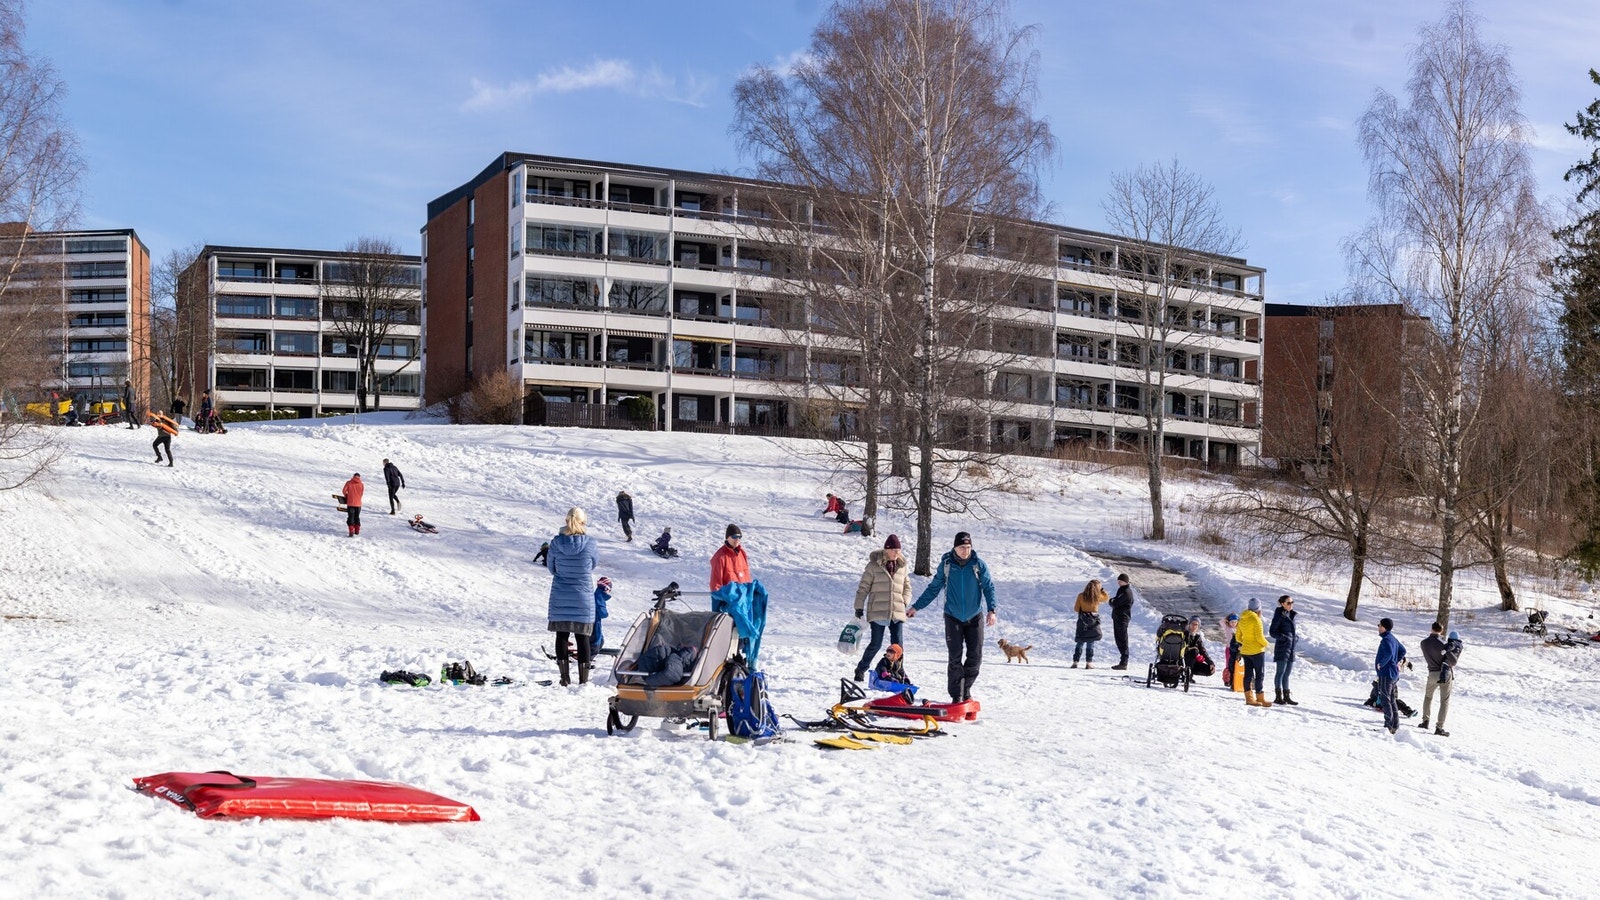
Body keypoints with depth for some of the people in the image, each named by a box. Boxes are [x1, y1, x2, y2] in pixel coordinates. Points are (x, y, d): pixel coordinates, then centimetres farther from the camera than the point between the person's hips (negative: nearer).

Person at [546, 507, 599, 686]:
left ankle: (565, 677, 12)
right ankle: (583, 679, 10)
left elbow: (550, 567, 5)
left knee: (561, 635, 11)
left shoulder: (556, 542, -9)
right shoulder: (589, 543, -13)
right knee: (582, 637, 7)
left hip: (560, 598, 1)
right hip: (583, 598, -1)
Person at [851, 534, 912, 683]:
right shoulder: (874, 565, -3)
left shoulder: (903, 566, 10)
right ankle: (861, 669, 18)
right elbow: (863, 587, 0)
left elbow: (907, 586, 22)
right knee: (876, 644, -1)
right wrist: (859, 607, -1)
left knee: (897, 643, -1)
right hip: (877, 612, -4)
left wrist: (905, 601, 6)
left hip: (897, 612, 4)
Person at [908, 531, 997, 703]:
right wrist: (916, 607, 7)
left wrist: (991, 610, -19)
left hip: (975, 618, 1)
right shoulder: (946, 564, -4)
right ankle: (956, 694, 1)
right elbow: (933, 588, 6)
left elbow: (989, 587, -4)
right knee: (955, 657, -5)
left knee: (975, 656, 0)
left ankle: (966, 689, 19)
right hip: (953, 617, -1)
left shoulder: (978, 564, -5)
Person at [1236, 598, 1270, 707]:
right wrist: (1265, 643, -1)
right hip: (1257, 651, -7)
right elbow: (1259, 636, -18)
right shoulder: (1255, 619, -15)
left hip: (1245, 651, 7)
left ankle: (1249, 697, 11)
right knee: (1259, 674, 0)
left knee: (1248, 674, 9)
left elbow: (1238, 637, 11)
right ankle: (1260, 697, 1)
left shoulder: (1242, 620, 7)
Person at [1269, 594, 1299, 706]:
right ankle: (1278, 696, -5)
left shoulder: (1291, 615, 14)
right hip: (1282, 647, -8)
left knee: (1287, 673, 10)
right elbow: (1272, 632, -10)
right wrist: (1285, 638, -20)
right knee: (1280, 672, -7)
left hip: (1291, 648, 8)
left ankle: (1286, 696, 14)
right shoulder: (1279, 615, -9)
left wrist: (1296, 638, 7)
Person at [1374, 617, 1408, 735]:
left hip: (1386, 673, -10)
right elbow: (1403, 650, 27)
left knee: (1385, 699, -6)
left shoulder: (1386, 639, -18)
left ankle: (1388, 726, -7)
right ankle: (1395, 725, 19)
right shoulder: (1393, 639, 13)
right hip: (1394, 673, 10)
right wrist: (1397, 661, 21)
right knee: (1391, 699, 15)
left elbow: (1389, 653, -33)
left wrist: (1381, 664, -21)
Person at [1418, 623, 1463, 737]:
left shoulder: (1424, 643, -1)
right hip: (1445, 674, -4)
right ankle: (1439, 727, -1)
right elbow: (1453, 661, -17)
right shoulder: (1443, 643, -15)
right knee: (1444, 701, 3)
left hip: (1432, 674, 4)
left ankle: (1425, 721, 27)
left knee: (1428, 696, 27)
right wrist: (1457, 650, 0)